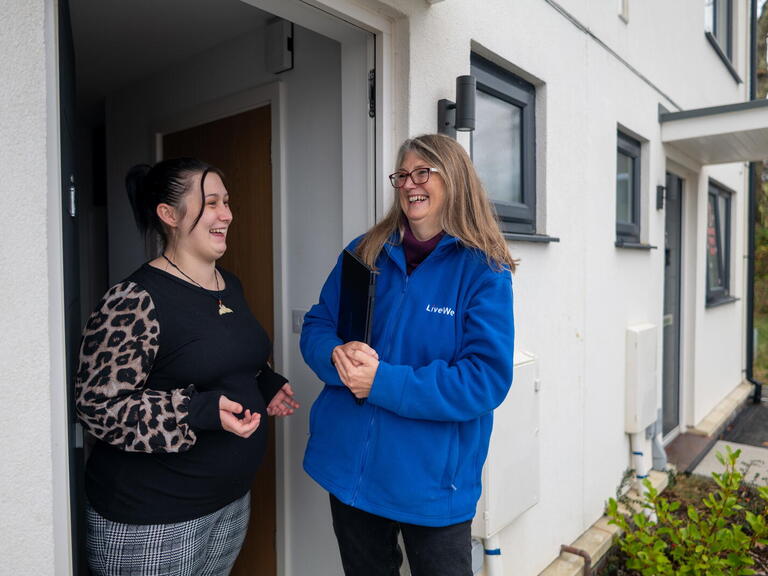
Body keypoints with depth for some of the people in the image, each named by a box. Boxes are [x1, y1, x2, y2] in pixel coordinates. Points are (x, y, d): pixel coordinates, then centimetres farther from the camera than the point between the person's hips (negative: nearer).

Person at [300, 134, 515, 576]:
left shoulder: (484, 272, -12)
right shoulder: (364, 253, 1)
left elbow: (487, 379, -19)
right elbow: (316, 326, 3)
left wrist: (384, 383, -25)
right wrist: (340, 356, -20)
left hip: (433, 481, -4)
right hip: (350, 467, 4)